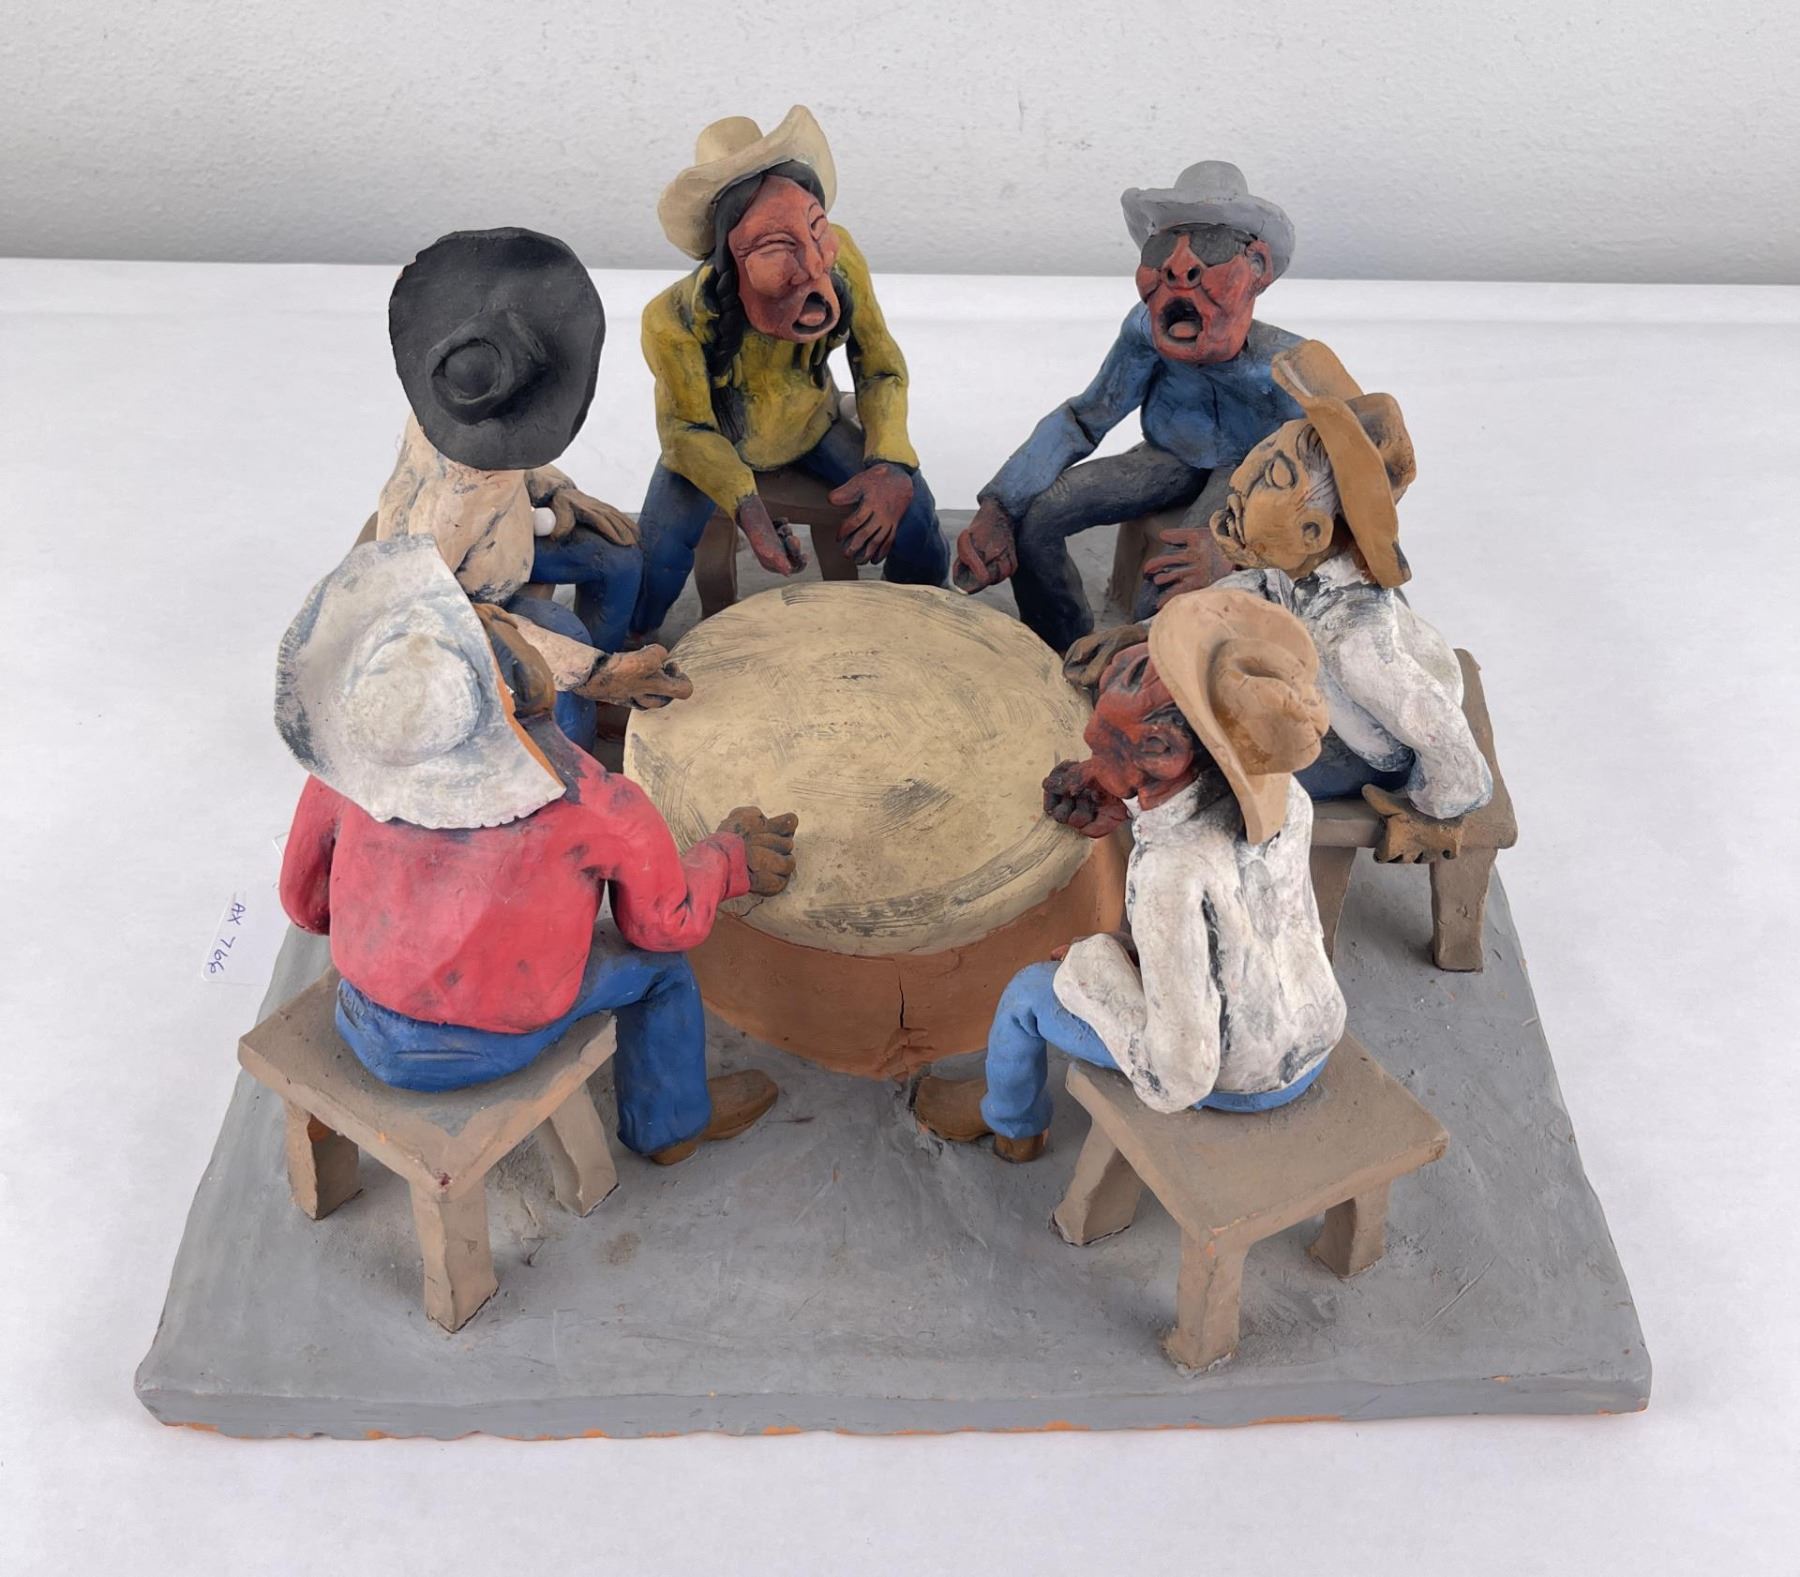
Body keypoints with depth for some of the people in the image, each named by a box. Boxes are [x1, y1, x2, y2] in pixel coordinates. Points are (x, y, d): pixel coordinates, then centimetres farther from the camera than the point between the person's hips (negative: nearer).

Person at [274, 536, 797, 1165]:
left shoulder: (346, 772, -20)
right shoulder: (597, 811, -29)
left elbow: (303, 901, -3)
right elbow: (670, 922, -12)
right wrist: (729, 856, 8)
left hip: (365, 1032, 4)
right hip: (490, 1054, -3)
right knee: (660, 960, 17)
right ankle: (669, 1123, 39)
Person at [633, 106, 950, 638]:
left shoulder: (841, 262, -29)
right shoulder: (679, 318, -38)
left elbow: (883, 370, -15)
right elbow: (689, 430, -24)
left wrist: (892, 465, -32)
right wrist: (747, 508, -42)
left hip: (809, 425, 3)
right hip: (712, 439, -2)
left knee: (909, 505, -14)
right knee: (658, 551, -24)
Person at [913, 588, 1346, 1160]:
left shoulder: (1174, 877, -41)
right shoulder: (1284, 798, -21)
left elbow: (1176, 1081, -33)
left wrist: (1093, 965, -19)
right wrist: (1128, 797, -4)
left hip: (1232, 1082, -5)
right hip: (1316, 1038, 6)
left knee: (1031, 990, 11)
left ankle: (1010, 1118, 42)